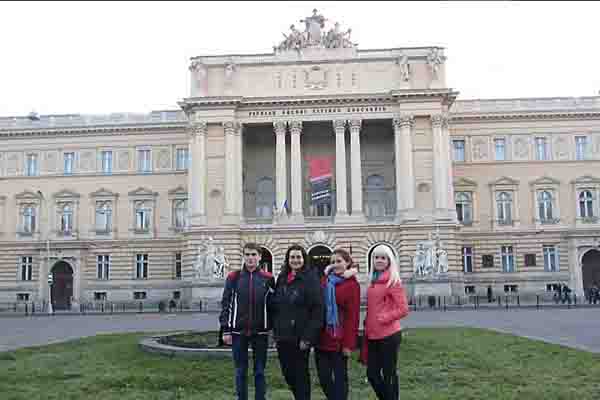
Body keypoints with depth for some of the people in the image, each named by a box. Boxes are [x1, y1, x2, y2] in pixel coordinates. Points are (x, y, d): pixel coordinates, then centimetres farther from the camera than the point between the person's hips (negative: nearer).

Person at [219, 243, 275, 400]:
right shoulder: (233, 277, -1)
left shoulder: (268, 278, 0)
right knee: (240, 371, 9)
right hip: (238, 332, 0)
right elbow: (225, 304, 1)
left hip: (260, 332, 0)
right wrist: (226, 330, -3)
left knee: (260, 371, 8)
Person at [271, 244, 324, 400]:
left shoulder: (311, 279, -9)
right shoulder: (282, 278, 10)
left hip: (300, 337, -6)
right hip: (283, 336, 6)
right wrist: (276, 330, 10)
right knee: (287, 373, 14)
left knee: (300, 374, 5)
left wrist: (308, 337, -18)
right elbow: (274, 305, 16)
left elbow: (317, 310, -14)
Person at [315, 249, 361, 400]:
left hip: (339, 339, -5)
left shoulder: (352, 285, -7)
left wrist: (348, 343, -15)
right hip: (322, 338, 5)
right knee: (323, 377, 9)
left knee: (340, 376, 5)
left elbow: (353, 316, -11)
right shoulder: (325, 281, 10)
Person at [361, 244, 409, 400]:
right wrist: (367, 325, 12)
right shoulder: (373, 282, 12)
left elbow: (403, 309, -13)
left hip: (388, 335, -7)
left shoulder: (393, 282, -9)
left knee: (388, 374, 3)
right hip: (373, 336, 7)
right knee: (372, 373, 11)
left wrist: (383, 318, -16)